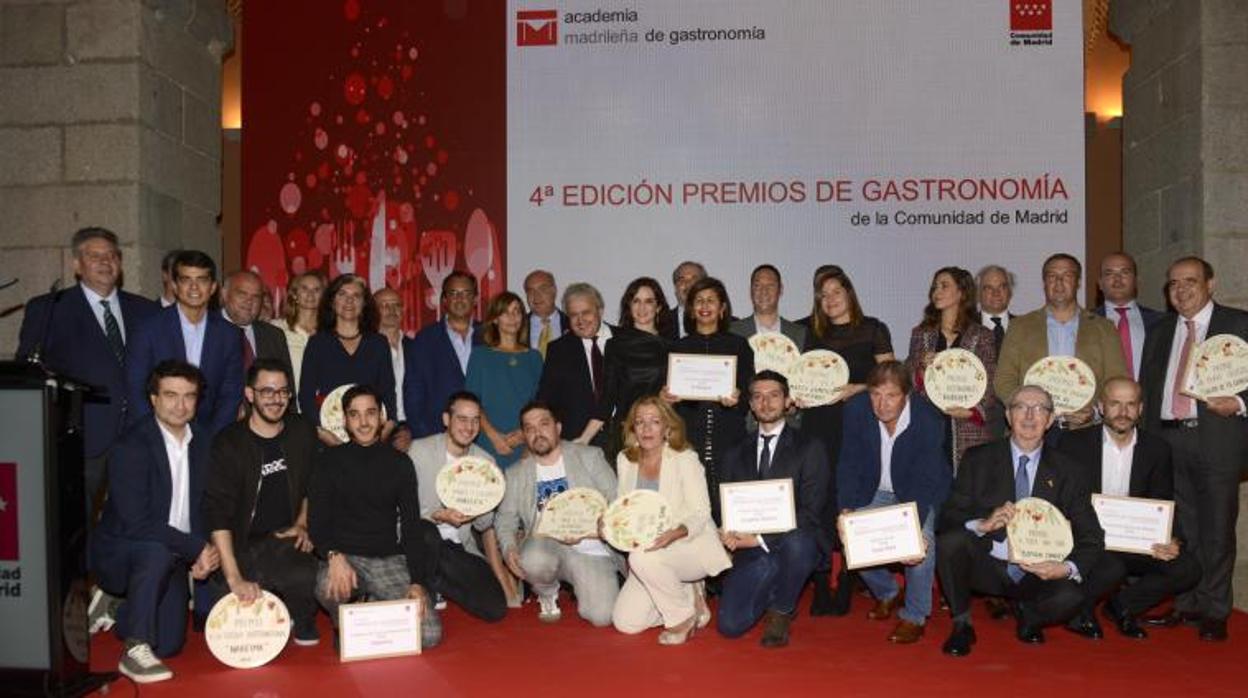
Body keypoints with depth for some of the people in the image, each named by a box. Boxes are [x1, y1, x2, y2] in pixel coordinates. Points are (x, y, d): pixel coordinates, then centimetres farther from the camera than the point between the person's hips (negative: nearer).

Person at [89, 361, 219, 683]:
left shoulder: (200, 443, 1)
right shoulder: (131, 446, -19)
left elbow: (204, 506, 9)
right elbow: (135, 522, -25)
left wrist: (203, 553, -9)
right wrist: (197, 548, -23)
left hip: (170, 556, 6)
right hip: (119, 553, -6)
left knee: (169, 644, -1)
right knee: (157, 551, -37)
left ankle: (124, 610, 30)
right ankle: (134, 650, -23)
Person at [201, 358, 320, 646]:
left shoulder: (303, 434, 4)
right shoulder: (228, 443, -10)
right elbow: (217, 513, -17)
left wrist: (302, 524, 5)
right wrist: (234, 578, -24)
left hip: (286, 539, 4)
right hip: (244, 545, -4)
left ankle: (301, 622, 5)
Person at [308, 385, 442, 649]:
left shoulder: (399, 463, 7)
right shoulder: (329, 461, 4)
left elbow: (412, 526, 5)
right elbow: (317, 521, -1)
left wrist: (417, 582, -7)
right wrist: (334, 555, -24)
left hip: (390, 559, 1)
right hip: (344, 556, -1)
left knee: (430, 634, -17)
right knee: (330, 588, -37)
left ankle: (380, 608, 15)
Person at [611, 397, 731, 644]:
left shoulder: (685, 459, -11)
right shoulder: (625, 460, 5)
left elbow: (700, 514, -14)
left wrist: (674, 534, -34)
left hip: (692, 547, -6)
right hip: (651, 552, 6)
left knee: (642, 558, -35)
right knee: (625, 622, -9)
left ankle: (684, 616, -11)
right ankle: (687, 596, 14)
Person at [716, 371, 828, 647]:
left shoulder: (809, 448, 1)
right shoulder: (736, 454, 14)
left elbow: (810, 511, -9)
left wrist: (761, 538, -19)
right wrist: (729, 534, -12)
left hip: (796, 540, -3)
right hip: (753, 549, 3)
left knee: (795, 542, -39)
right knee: (730, 625, -16)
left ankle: (781, 611, -8)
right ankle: (772, 593, 19)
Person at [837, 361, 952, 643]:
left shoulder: (929, 421, -28)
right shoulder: (856, 409, -18)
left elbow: (925, 482, -29)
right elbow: (849, 464, -11)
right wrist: (846, 511, -23)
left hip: (922, 492, -3)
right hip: (876, 491, 3)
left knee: (921, 540, -27)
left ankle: (914, 616, -5)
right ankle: (887, 593, 18)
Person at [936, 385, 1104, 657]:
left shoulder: (1066, 472, 3)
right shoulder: (978, 459, 1)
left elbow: (1091, 537, 0)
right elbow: (948, 515, -5)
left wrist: (1068, 568, -21)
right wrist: (982, 524, -26)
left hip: (1038, 574, 1)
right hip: (986, 566, 0)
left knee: (1068, 598, -30)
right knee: (950, 540, -30)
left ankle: (1028, 614, 8)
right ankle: (962, 624, -6)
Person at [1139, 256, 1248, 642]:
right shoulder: (1160, 332, 16)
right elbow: (1147, 388, 16)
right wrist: (1149, 437, 9)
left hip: (1217, 440, -4)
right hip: (1168, 440, 4)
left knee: (1216, 529, 1)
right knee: (1180, 529, 10)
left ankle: (1213, 611, 11)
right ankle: (1185, 604, 20)